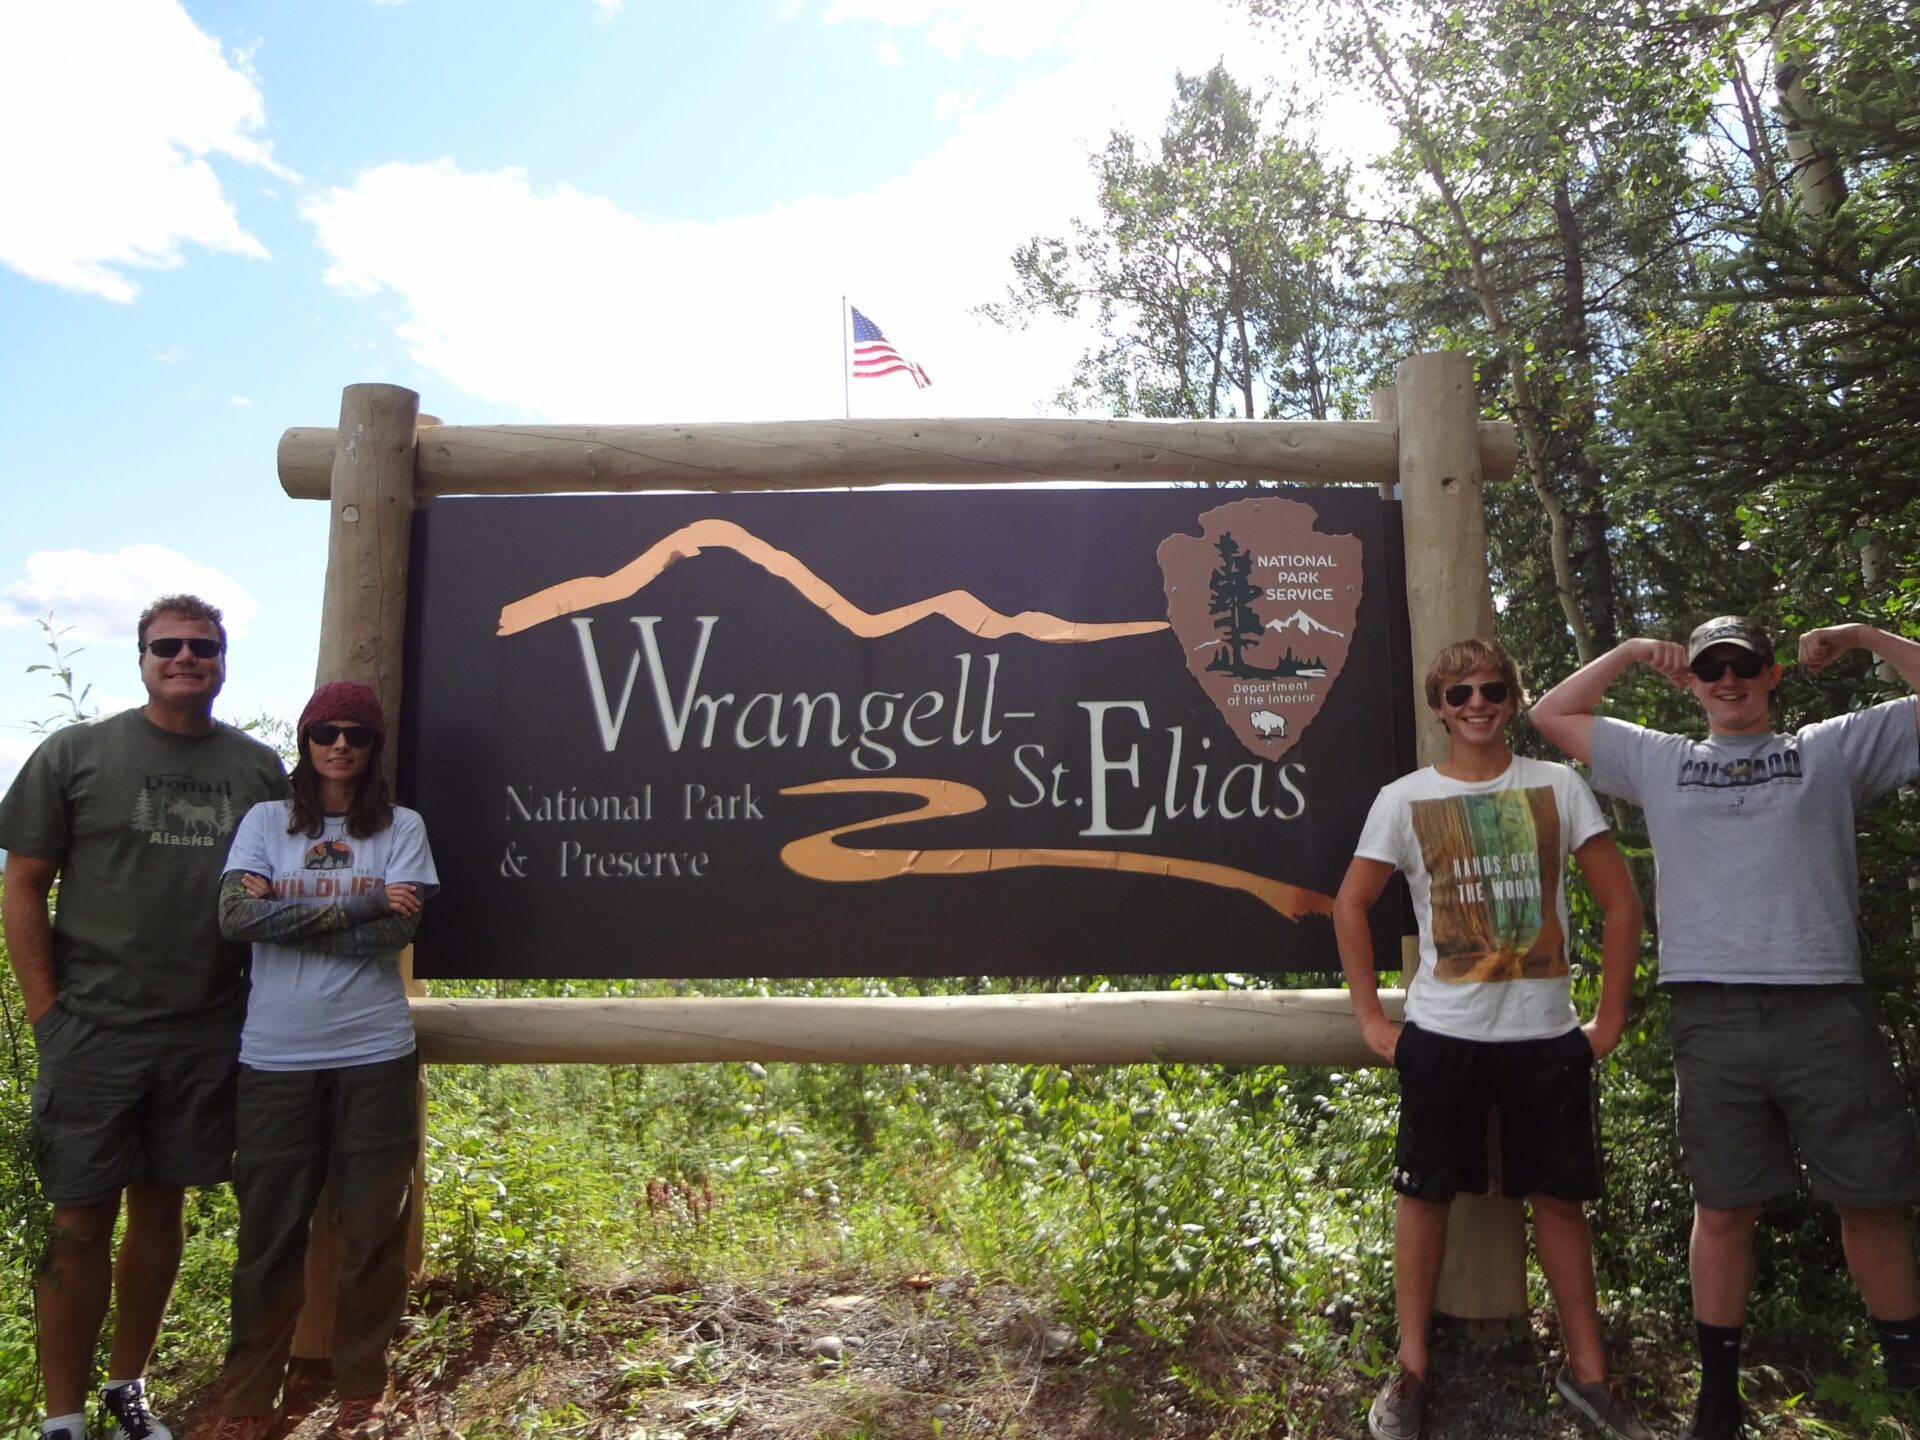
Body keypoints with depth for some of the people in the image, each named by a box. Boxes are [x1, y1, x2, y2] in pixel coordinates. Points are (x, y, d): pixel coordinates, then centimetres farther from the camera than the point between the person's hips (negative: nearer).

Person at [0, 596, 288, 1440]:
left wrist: (261, 1009, 5)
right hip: (93, 1033, -2)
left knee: (159, 1213, 14)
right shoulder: (74, 755, -2)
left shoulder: (259, 769, 5)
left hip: (208, 1037, 2)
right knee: (80, 1227, 6)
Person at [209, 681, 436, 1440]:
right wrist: (358, 904, -13)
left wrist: (285, 922, -10)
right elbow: (235, 914, -10)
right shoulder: (264, 820, 6)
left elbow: (398, 929, -9)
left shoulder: (401, 827, 3)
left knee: (373, 1231, 7)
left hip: (374, 1056, 0)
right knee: (269, 1233, 10)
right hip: (274, 1059, 1)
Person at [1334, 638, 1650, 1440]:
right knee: (1426, 1193, 6)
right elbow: (1350, 907, 3)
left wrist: (1610, 1017, 1)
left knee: (1560, 1195, 11)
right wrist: (1371, 1021, -1)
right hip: (1441, 1035, -1)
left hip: (1547, 1034, 1)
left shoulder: (1557, 787, 2)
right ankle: (1411, 1369, 18)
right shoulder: (1404, 799, -1)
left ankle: (1586, 1367, 27)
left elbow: (1621, 902, 5)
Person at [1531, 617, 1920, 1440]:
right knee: (1723, 1209, 7)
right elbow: (1549, 716, 19)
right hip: (1712, 1018, 1)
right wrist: (1631, 653, 15)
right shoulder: (1659, 762, 17)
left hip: (1824, 1010, 0)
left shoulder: (1834, 750, 14)